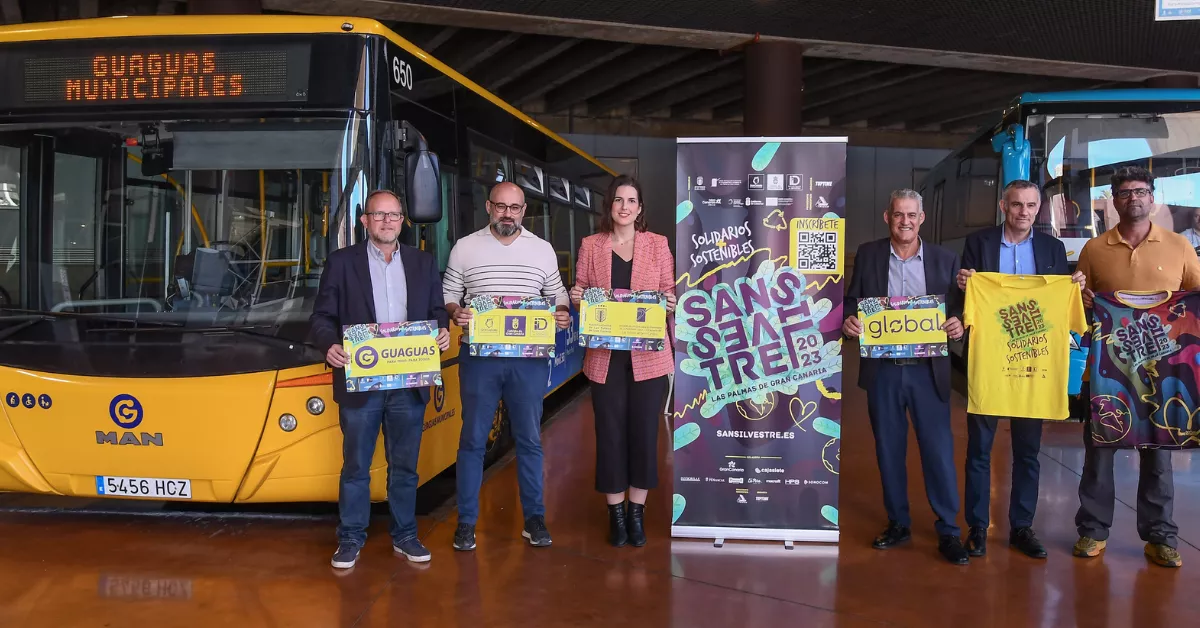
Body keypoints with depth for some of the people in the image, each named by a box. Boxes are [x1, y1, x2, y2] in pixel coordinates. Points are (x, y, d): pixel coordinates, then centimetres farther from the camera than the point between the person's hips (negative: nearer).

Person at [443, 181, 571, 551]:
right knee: (473, 439, 5)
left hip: (529, 358, 1)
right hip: (479, 357, -1)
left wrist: (562, 314, -8)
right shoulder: (464, 248, 4)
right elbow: (448, 295, 6)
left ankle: (534, 518, 20)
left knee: (529, 439, 8)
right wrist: (456, 313, -14)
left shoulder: (543, 250, 8)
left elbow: (558, 295, 13)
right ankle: (466, 522, 15)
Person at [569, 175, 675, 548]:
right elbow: (579, 295, 11)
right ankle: (616, 514, 19)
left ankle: (637, 513, 20)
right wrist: (577, 298, -11)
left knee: (644, 431, 5)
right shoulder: (591, 245, 5)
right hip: (605, 355, 0)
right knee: (610, 432, 4)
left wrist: (671, 304, -14)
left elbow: (669, 293, 7)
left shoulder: (658, 244, 5)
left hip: (648, 354, 0)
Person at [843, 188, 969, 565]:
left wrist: (958, 324, -16)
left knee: (939, 450, 0)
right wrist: (848, 320, -15)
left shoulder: (945, 259, 3)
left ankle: (948, 532, 11)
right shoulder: (868, 255, 4)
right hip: (882, 370, 1)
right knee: (888, 449, 10)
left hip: (928, 371, -1)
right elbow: (852, 301, 7)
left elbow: (959, 309, 6)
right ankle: (898, 524, 25)